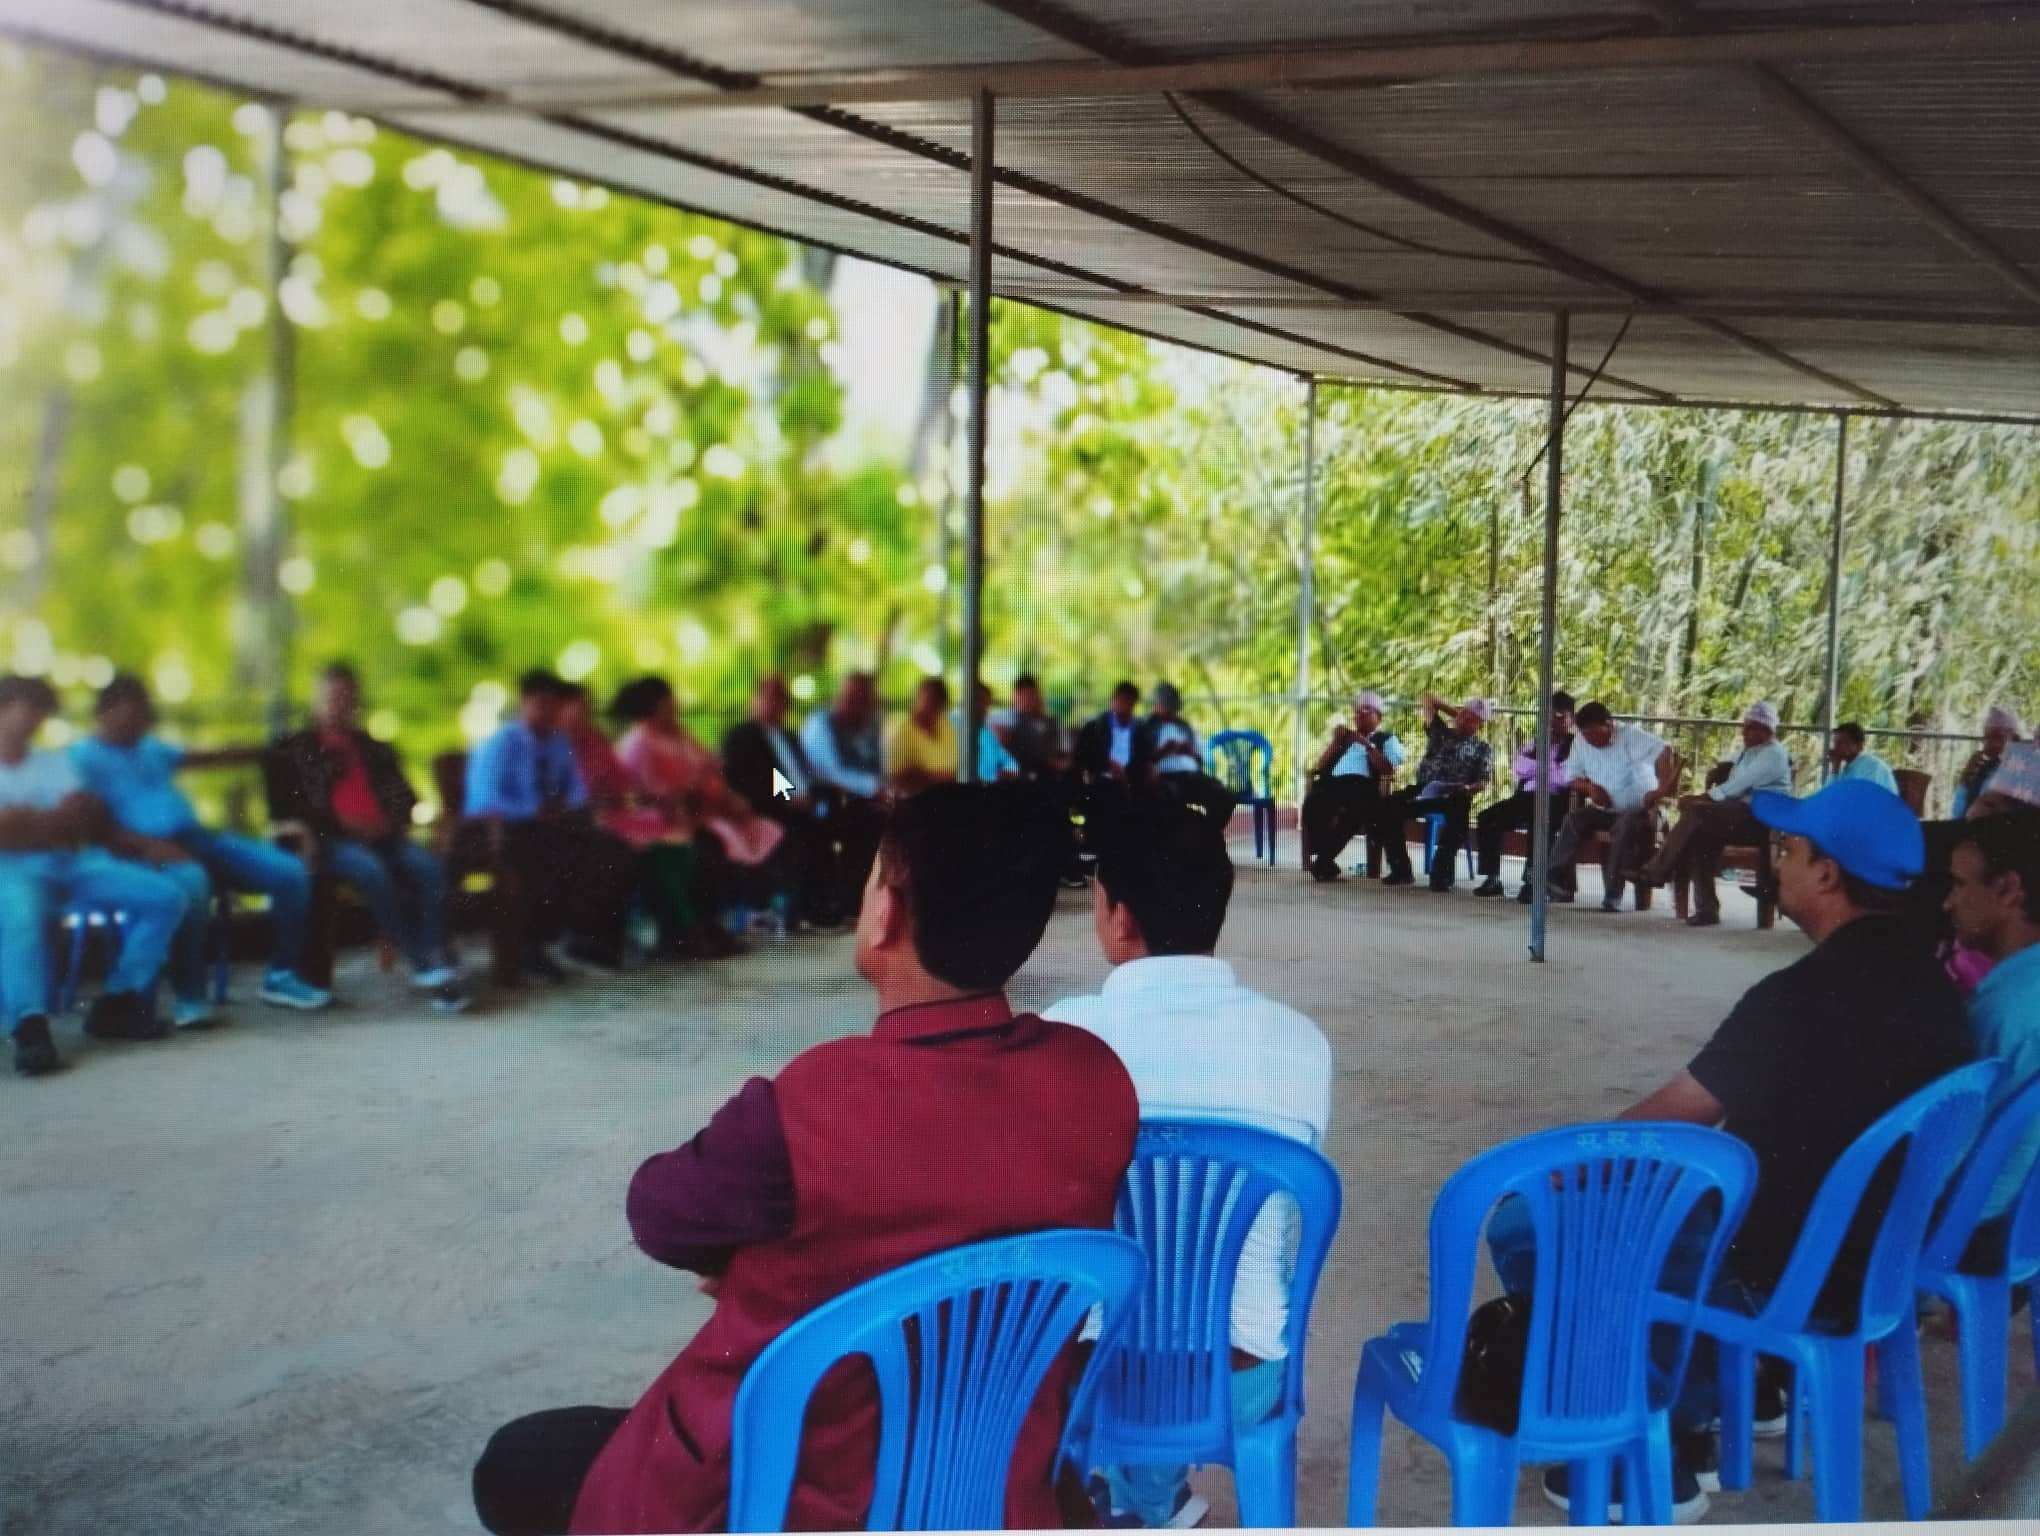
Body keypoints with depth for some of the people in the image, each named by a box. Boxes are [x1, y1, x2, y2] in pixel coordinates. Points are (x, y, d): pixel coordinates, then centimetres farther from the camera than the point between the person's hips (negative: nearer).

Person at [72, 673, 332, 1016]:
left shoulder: (150, 748, 26)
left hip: (197, 838, 8)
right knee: (190, 882, -42)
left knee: (290, 871, -8)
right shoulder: (84, 756, 3)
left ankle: (281, 976, 2)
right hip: (147, 851, -8)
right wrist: (146, 844, -22)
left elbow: (210, 757, 31)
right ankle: (188, 995, -28)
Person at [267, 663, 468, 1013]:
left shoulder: (376, 750, 29)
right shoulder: (292, 749, 18)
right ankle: (423, 964, -35)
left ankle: (437, 961, -38)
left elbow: (405, 800, 23)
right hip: (330, 840, -3)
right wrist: (341, 824, -8)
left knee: (428, 864, -29)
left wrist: (389, 822, -2)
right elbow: (283, 808, 6)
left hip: (382, 837, 3)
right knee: (373, 870, -37)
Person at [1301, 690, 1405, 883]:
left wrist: (1366, 744, -3)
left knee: (1350, 810, -40)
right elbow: (1319, 766, 23)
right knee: (1312, 804, -33)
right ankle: (1326, 864, -30)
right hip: (1333, 782, 4)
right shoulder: (1344, 736, 34)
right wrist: (1336, 741, 11)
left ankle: (1323, 861, -32)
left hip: (1362, 785, -3)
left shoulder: (1387, 739, 22)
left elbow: (1388, 769, 1)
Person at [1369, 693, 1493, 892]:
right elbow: (1429, 698, 26)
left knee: (1458, 812, -40)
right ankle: (1400, 869, -16)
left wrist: (1468, 788, -19)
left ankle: (1441, 872, -33)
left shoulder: (1483, 749, 14)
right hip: (1423, 790, 3)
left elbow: (1484, 781, 1)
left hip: (1453, 796, -3)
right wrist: (1454, 713, 27)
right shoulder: (1439, 733, 21)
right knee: (1385, 807, -21)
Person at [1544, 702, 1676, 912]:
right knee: (1574, 819, -22)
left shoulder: (1631, 735, -13)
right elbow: (1571, 779, 7)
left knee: (1626, 825, -37)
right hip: (1605, 811, 5)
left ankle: (1613, 895, -37)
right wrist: (1589, 787, -15)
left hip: (1639, 811, -5)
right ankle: (1558, 881, -27)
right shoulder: (1581, 743, 4)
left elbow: (1665, 753, -25)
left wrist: (1662, 789, -37)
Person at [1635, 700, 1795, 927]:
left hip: (1761, 819, -8)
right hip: (1738, 816, 8)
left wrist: (1701, 799, -16)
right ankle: (1707, 909, -25)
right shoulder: (1748, 751, 23)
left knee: (1696, 812, -27)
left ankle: (1656, 871, -19)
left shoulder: (1772, 753, -8)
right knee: (1700, 834, -22)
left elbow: (1739, 786, -17)